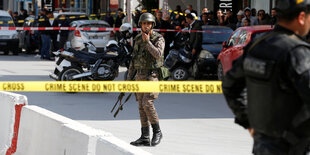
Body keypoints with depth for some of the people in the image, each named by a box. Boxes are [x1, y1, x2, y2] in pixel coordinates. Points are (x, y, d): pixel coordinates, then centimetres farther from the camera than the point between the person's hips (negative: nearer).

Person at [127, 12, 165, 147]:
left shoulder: (159, 39, -6)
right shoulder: (138, 39, 12)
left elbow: (158, 54, -24)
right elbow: (134, 60, 17)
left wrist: (147, 42, -19)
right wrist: (129, 78, 14)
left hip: (152, 75, -6)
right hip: (139, 76, 6)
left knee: (147, 103, -19)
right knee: (141, 107, 5)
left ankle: (157, 132, -4)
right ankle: (145, 138, 8)